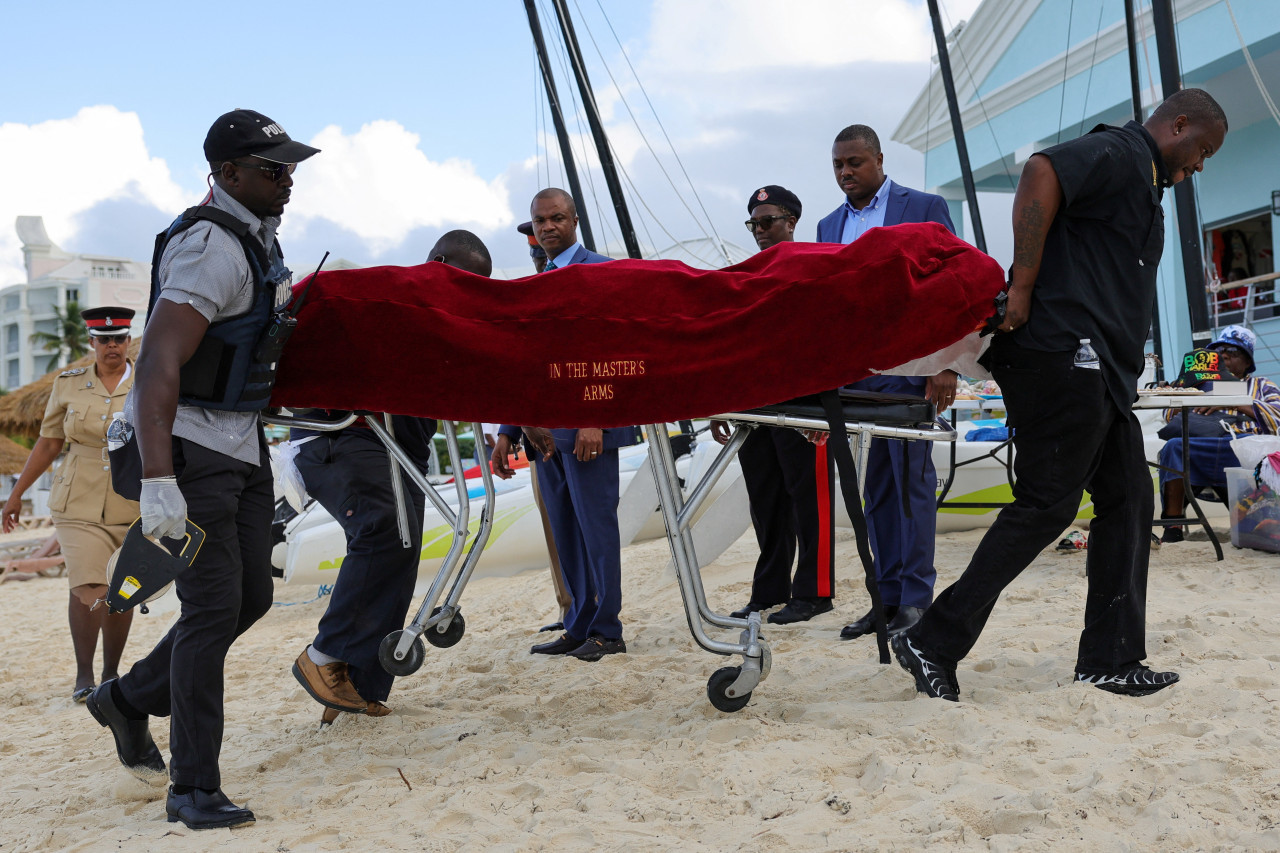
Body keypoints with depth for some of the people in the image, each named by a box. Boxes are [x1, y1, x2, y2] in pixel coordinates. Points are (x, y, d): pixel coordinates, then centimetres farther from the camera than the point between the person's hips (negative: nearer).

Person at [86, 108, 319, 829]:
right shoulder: (210, 245, -19)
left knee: (251, 598, 12)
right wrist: (157, 481, -34)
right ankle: (193, 788, 2)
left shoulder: (259, 236, 12)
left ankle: (130, 698, 31)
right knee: (214, 606, -9)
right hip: (190, 445, -9)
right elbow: (159, 364, -27)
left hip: (243, 442, 10)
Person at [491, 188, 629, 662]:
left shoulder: (601, 272, -1)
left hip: (586, 427, -7)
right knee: (565, 533, 9)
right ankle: (579, 627, 16)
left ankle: (606, 631, 4)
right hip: (546, 431, 7)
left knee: (596, 525, -3)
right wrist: (508, 432, 14)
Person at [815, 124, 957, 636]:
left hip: (907, 367, -5)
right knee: (874, 488, 8)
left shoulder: (923, 208, 2)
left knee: (911, 479, -4)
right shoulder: (830, 226, 17)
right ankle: (887, 598, 15)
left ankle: (915, 600, 3)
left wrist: (946, 365, -13)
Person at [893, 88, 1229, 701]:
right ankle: (934, 644, -6)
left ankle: (1110, 661, 14)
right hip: (1064, 353, -11)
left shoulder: (1143, 179, 29)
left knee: (1128, 500, 9)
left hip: (1100, 373, 11)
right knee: (1046, 505, -10)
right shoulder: (1118, 151, -3)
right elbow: (1042, 173, -23)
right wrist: (1022, 289, -24)